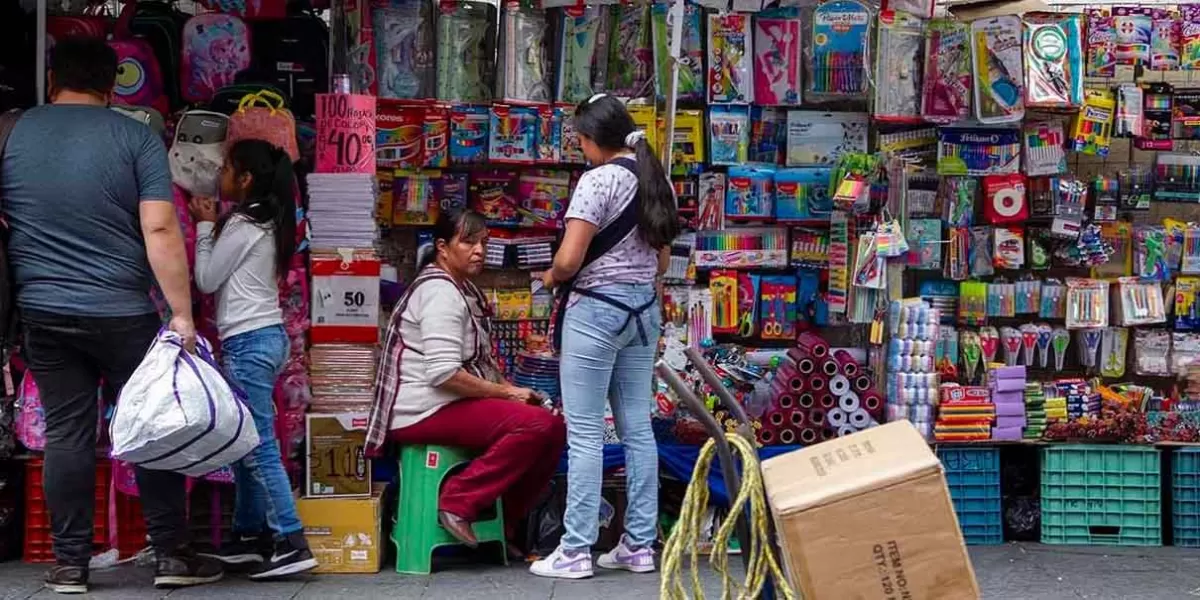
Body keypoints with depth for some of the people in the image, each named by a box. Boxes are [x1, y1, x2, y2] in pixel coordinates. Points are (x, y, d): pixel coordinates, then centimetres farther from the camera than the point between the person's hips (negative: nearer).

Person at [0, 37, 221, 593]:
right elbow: (159, 230, -12)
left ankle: (69, 564, 12)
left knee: (65, 433, 8)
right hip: (123, 314, -2)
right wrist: (182, 314, -11)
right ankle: (171, 554, 11)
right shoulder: (135, 137, -5)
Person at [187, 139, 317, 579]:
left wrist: (205, 226, 2)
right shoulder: (266, 223, 15)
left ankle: (291, 543, -11)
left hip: (248, 342, -10)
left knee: (259, 446, -10)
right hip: (265, 337, 10)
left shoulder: (241, 224, -13)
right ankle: (250, 535, 20)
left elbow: (207, 280, -6)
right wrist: (215, 225, 13)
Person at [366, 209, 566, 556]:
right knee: (538, 425, -25)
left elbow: (478, 365, 25)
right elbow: (442, 374, -24)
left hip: (452, 404, 11)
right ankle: (457, 503, -19)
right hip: (426, 410, -11)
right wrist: (505, 393, -16)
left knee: (554, 429, 4)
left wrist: (509, 389, 6)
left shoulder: (462, 290, 20)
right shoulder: (439, 292, -13)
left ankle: (505, 524, 8)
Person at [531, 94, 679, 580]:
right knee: (638, 429, 10)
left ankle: (576, 551, -1)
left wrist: (551, 277, 1)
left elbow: (568, 259, -18)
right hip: (644, 308, 8)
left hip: (595, 309, -8)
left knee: (585, 433, -4)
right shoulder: (657, 181, 11)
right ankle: (640, 545, 14)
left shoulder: (598, 180, -13)